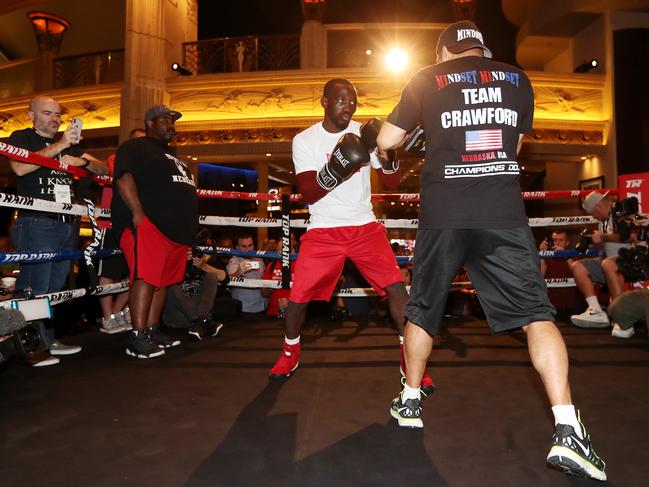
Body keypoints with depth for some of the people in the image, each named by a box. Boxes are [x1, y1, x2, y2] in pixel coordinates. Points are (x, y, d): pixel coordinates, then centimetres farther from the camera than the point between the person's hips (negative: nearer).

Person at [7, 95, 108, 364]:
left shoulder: (69, 144, 21)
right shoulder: (21, 137, 4)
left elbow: (103, 169, 14)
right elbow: (20, 167, -17)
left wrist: (82, 160, -7)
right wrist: (59, 145, -20)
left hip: (67, 225, 6)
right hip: (36, 223, -6)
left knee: (55, 289, 9)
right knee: (35, 290, -8)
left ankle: (46, 340, 17)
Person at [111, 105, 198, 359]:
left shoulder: (170, 156, 31)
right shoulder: (135, 147, 4)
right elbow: (124, 178, -11)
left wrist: (187, 228, 25)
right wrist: (137, 211, -24)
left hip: (176, 228, 9)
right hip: (147, 223, -9)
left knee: (163, 280, 8)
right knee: (146, 278, -16)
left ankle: (151, 331, 15)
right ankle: (137, 338, -15)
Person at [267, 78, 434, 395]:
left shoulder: (364, 134, 2)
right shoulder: (304, 140, -3)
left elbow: (391, 184, -2)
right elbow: (308, 194, -11)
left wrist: (386, 153, -21)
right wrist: (335, 170, -27)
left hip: (365, 226, 2)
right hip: (323, 231, -1)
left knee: (396, 288, -10)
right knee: (298, 296, -4)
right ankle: (290, 355, 25)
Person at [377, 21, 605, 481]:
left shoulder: (427, 80, 9)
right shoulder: (517, 79, 15)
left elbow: (387, 141, 10)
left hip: (444, 215, 0)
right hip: (504, 215, 1)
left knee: (423, 310, 14)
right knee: (537, 313, 3)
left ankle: (410, 402, 27)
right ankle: (567, 430, -6)